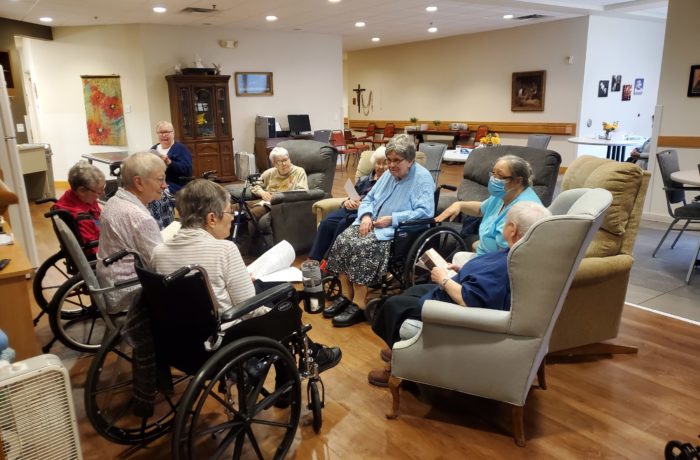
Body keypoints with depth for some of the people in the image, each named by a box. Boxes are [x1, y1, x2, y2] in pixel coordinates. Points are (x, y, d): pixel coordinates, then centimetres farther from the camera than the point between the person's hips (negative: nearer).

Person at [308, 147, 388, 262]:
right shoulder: (364, 179, 25)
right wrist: (347, 202, -2)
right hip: (353, 209, 6)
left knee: (344, 223, -32)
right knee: (326, 222, -21)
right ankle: (312, 260, -21)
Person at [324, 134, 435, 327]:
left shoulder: (422, 178, -8)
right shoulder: (388, 175, 18)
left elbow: (425, 212, -19)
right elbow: (368, 199, 19)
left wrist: (391, 219, -21)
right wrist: (366, 216, -5)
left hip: (398, 231, -8)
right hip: (372, 224, 8)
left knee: (359, 247, -30)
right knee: (342, 241, -18)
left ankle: (359, 304, -20)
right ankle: (347, 295, -7)